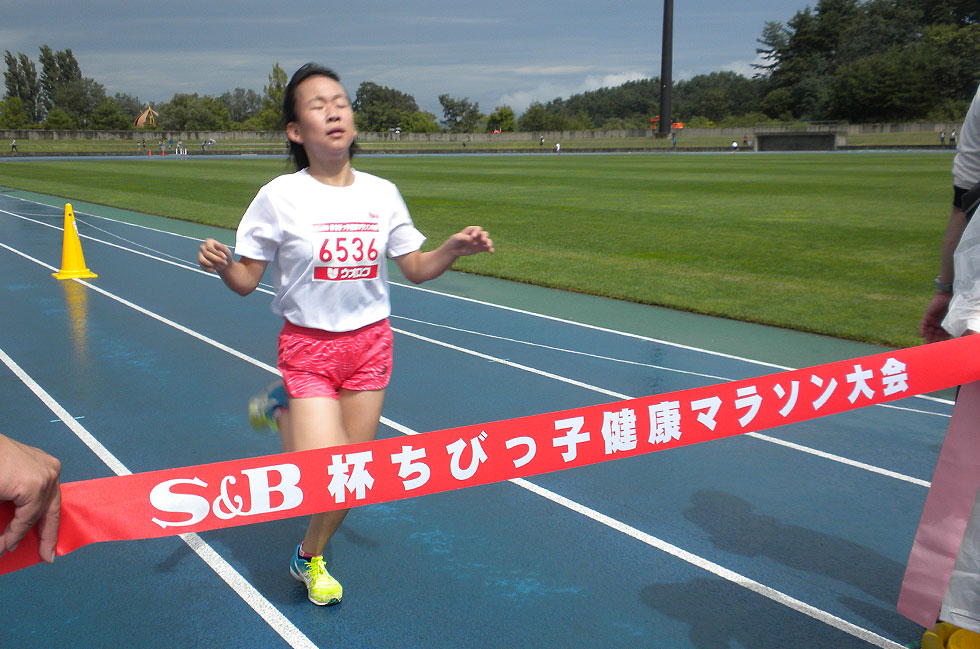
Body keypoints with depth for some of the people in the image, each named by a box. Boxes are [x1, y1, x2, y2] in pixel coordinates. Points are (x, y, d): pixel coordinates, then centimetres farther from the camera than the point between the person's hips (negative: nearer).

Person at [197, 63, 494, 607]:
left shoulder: (382, 194, 0)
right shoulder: (279, 197, -10)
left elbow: (415, 269, 9)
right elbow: (246, 281, -6)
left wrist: (455, 249, -9)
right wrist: (221, 265, -28)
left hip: (371, 342, 4)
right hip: (307, 345, -3)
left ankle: (310, 557, 37)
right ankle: (286, 415, 23)